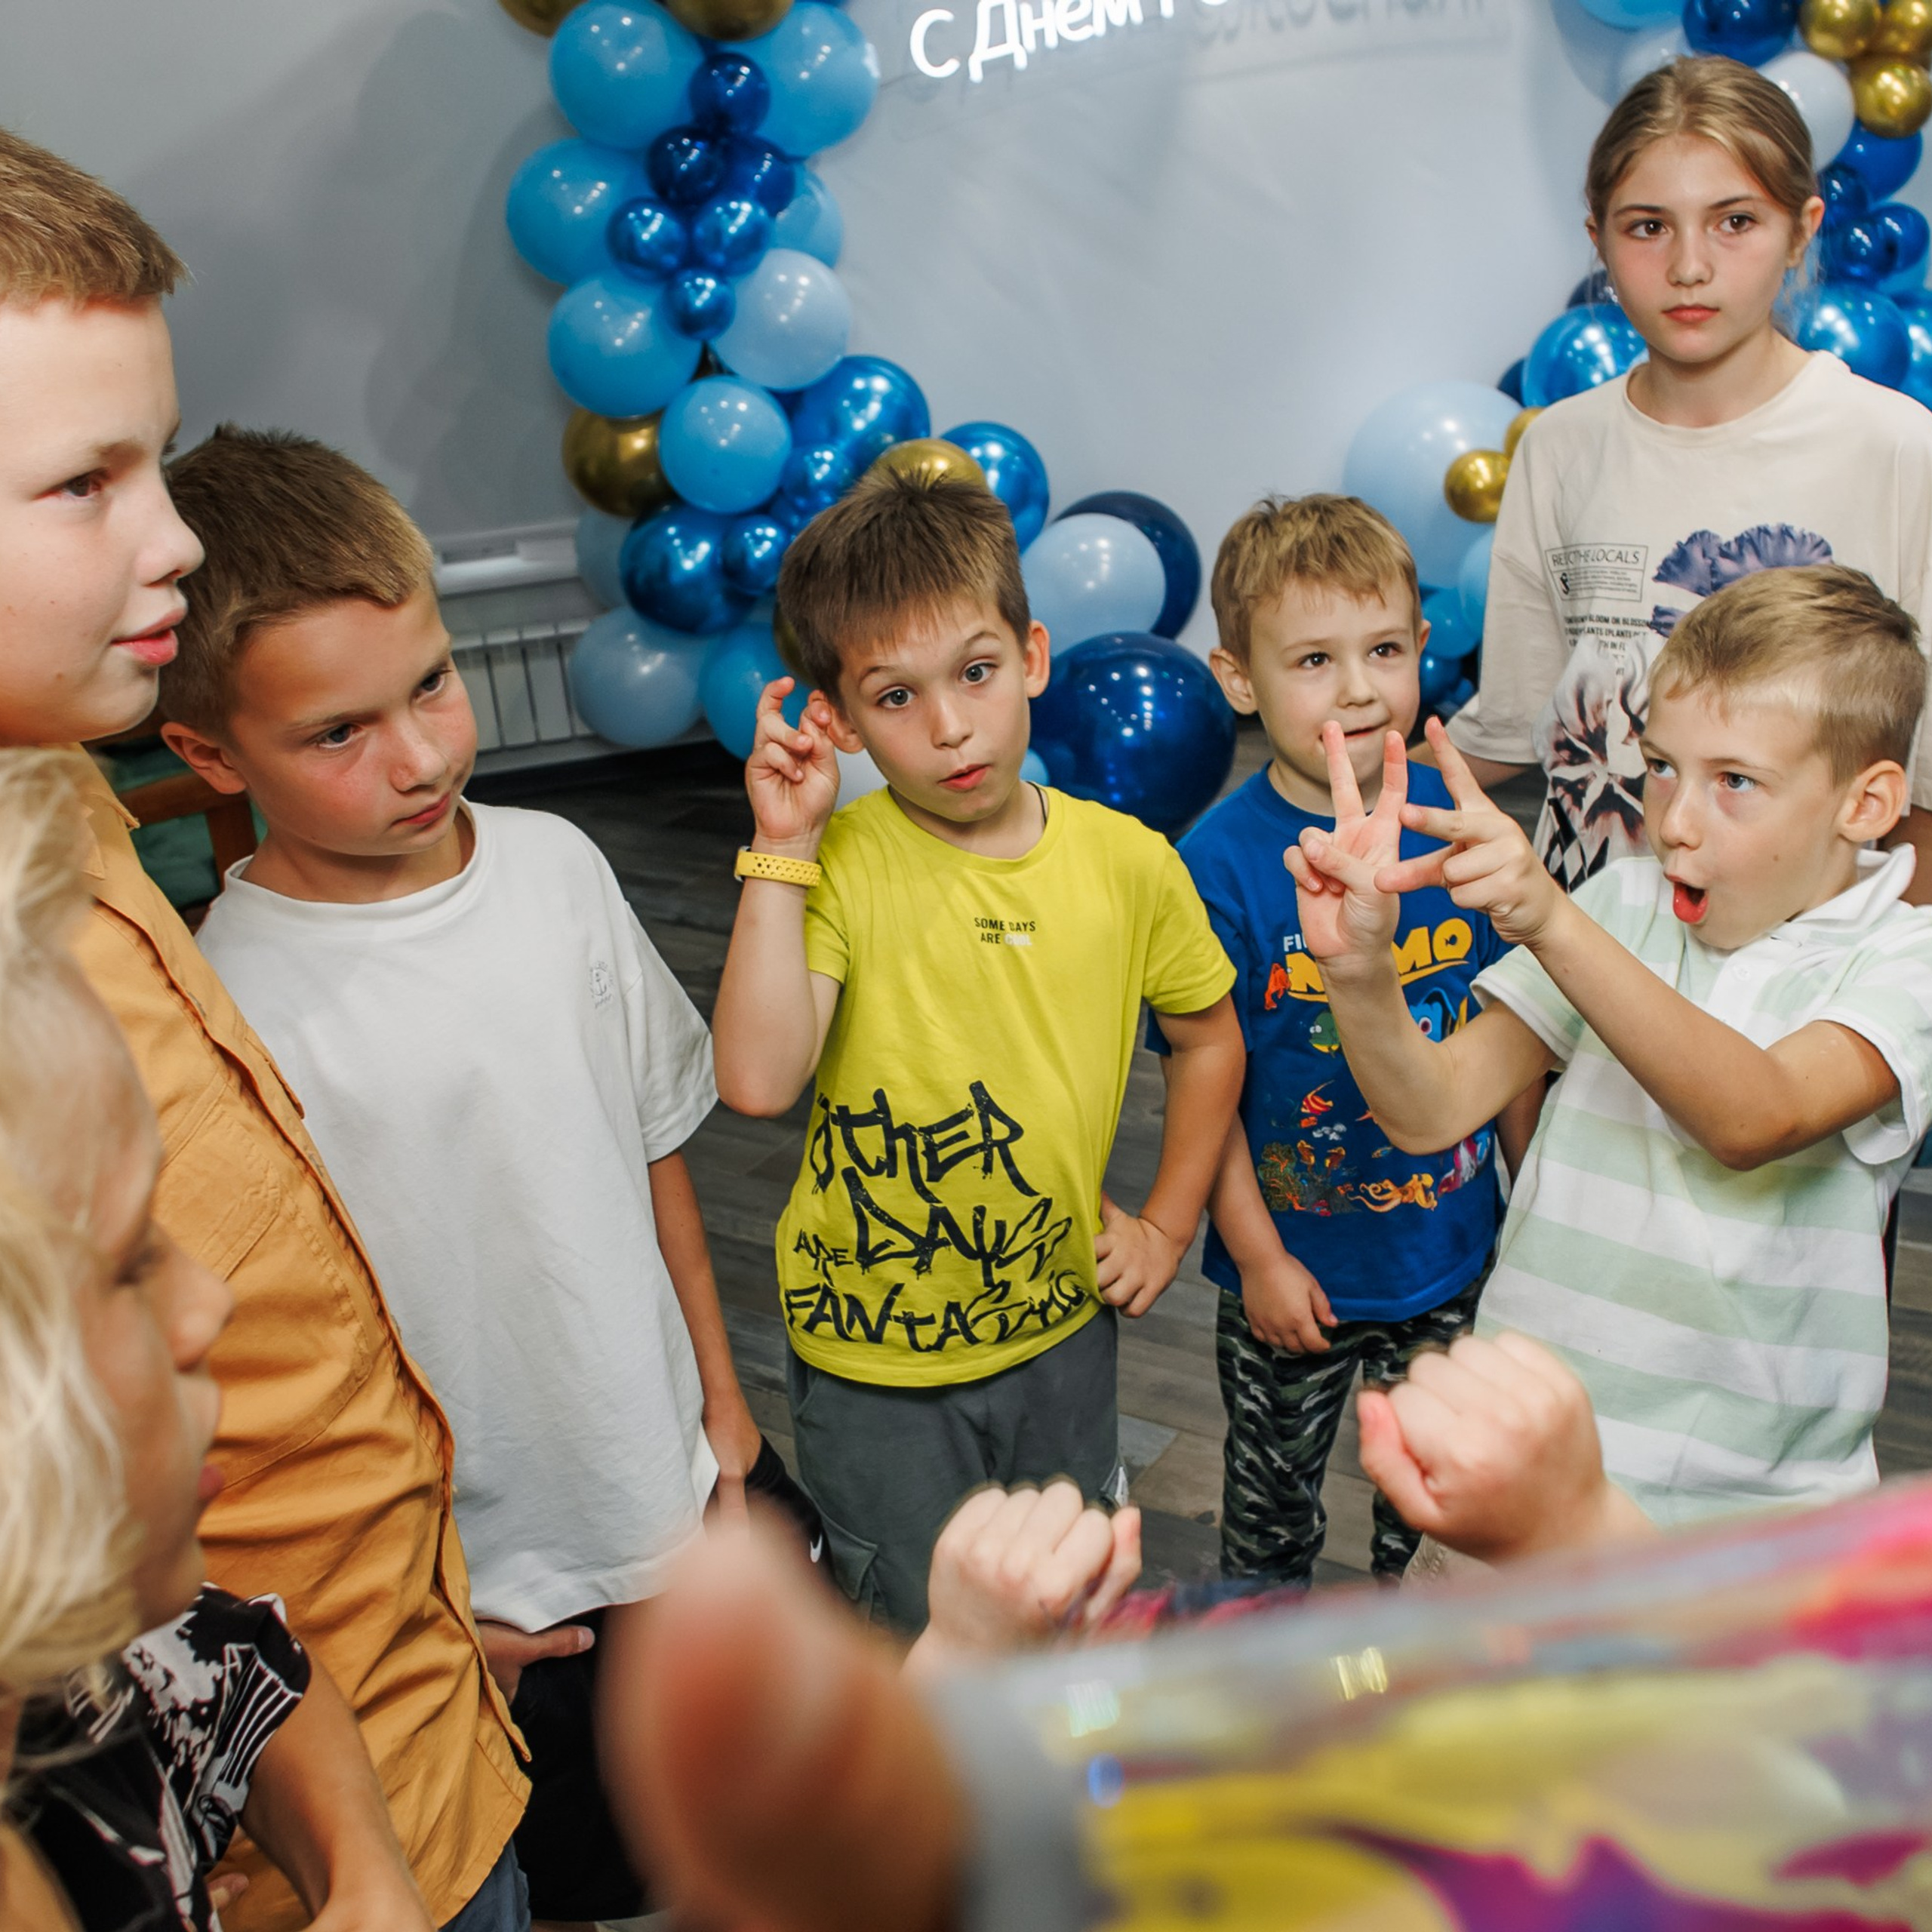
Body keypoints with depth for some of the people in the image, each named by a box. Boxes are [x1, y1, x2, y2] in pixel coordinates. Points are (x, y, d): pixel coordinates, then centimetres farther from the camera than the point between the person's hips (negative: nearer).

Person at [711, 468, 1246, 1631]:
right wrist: (783, 847, -29)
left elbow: (1211, 1037, 7)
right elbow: (758, 1080, -33)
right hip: (876, 1359, -3)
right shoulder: (839, 864, -18)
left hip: (1061, 1328, 4)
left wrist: (1168, 1225, 5)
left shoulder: (1127, 862, -10)